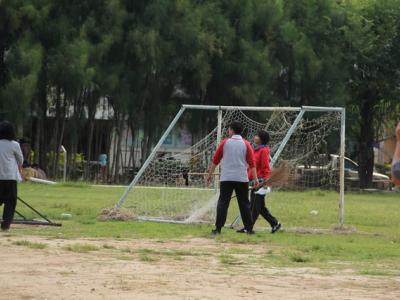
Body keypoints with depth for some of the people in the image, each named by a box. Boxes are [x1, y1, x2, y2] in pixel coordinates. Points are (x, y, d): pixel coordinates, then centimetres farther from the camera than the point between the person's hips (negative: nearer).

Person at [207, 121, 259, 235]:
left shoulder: (225, 143, 2)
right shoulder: (246, 144, 3)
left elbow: (215, 160, 6)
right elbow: (252, 163, -2)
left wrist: (210, 174, 16)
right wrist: (255, 179, 0)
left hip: (226, 178, -1)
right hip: (242, 178, 1)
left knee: (223, 203, -1)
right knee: (244, 204, 7)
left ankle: (218, 228, -8)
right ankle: (249, 228, 6)